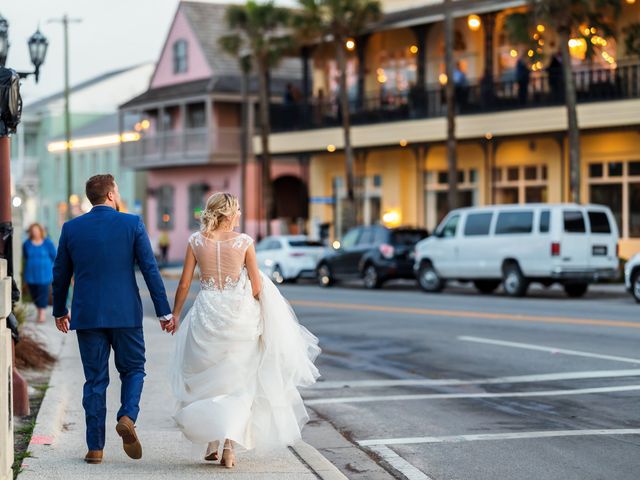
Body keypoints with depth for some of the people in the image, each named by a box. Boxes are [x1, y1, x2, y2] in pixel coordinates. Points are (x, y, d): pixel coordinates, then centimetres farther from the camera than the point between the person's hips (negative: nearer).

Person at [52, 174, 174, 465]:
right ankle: (127, 417, -11)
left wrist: (59, 311, 24)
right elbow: (150, 269, -5)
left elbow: (60, 274, 10)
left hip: (87, 315, 2)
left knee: (95, 380, 8)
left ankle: (95, 448, 8)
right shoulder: (132, 224, -3)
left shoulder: (71, 228, 3)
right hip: (125, 313, -2)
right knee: (133, 370, 15)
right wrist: (164, 311, -1)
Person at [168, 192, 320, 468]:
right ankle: (229, 447, -2)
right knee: (236, 383, 7)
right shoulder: (244, 241, -7)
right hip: (239, 316, -1)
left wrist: (175, 315, 13)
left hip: (207, 315, 2)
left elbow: (184, 284, 1)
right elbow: (257, 288, -3)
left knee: (207, 381, 16)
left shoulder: (196, 241, -2)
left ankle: (211, 444, 16)